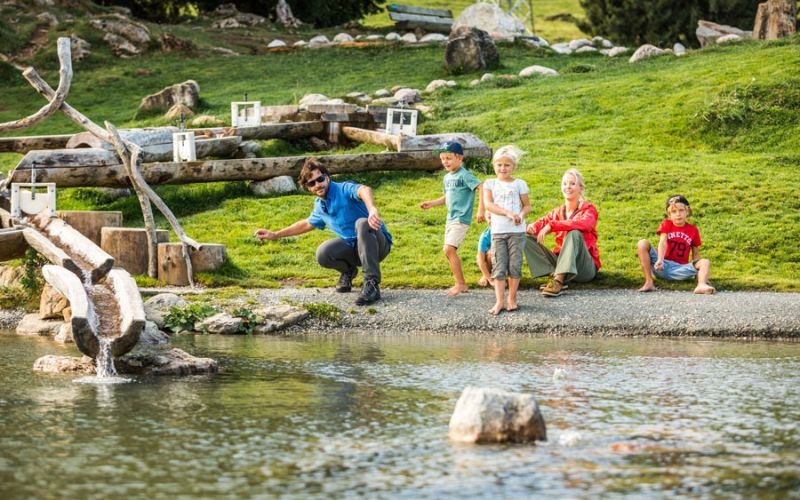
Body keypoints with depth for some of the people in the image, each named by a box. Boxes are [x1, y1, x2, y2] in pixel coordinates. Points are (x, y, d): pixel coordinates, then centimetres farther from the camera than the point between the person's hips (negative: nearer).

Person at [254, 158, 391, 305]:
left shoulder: (344, 189, -17)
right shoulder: (319, 206, 7)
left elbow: (364, 190, -42)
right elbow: (307, 224, 30)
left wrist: (372, 209, -65)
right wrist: (275, 235, 29)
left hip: (378, 244, -6)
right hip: (352, 247, 6)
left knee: (362, 223, -38)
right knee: (323, 253, -23)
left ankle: (372, 284, -37)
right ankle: (348, 271, 12)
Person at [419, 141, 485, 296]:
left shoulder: (464, 175, -13)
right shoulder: (447, 177, 13)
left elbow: (481, 188, -21)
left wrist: (480, 210, -27)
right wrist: (431, 203, 15)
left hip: (461, 219, -9)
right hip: (450, 219, 9)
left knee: (449, 249, -18)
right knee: (450, 252, 9)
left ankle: (460, 284, -12)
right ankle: (461, 285, 17)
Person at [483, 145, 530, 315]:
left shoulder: (519, 184, 5)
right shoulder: (490, 184, 6)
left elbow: (527, 205, 8)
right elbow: (488, 204, -7)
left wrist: (521, 215, -15)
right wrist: (508, 213, -18)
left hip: (517, 231, 0)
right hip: (497, 231, 0)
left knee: (515, 266, 1)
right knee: (499, 267, -2)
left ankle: (512, 299, 11)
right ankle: (499, 302, -2)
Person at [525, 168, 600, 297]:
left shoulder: (588, 209, -3)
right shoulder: (558, 212, 13)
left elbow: (583, 224, -26)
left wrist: (551, 225, -32)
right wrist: (532, 227, -28)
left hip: (585, 268, -5)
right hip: (560, 262, 5)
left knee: (574, 233, -32)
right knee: (527, 238, -9)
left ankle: (558, 281, -40)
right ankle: (554, 275, -28)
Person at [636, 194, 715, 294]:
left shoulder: (693, 230, 7)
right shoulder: (666, 224, 3)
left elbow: (695, 254, 11)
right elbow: (663, 243, -13)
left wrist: (697, 271, -5)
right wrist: (660, 260, -32)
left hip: (680, 269, 1)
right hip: (663, 267, -1)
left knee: (705, 262, -20)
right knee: (643, 244, -20)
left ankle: (701, 285, -54)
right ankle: (649, 282, -25)